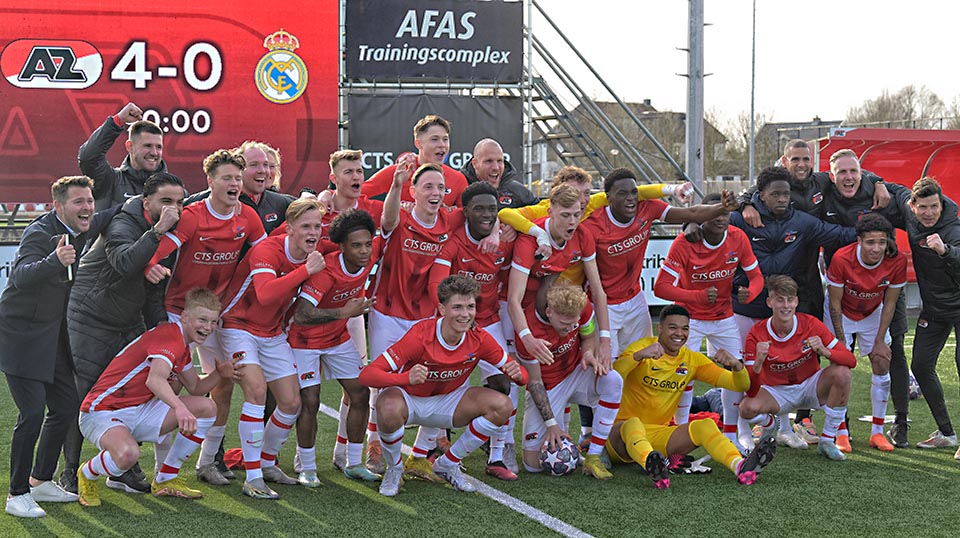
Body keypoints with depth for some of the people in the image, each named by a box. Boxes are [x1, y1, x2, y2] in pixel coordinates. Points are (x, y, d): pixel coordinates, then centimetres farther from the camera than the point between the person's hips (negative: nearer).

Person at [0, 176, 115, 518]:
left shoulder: (78, 230, 2)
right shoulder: (40, 233, -22)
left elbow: (102, 220, 23)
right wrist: (56, 261, -58)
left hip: (53, 339, 9)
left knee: (66, 408, 10)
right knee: (32, 414, -14)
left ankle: (41, 481, 25)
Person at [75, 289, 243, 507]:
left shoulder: (182, 345, 11)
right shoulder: (170, 336, -20)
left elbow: (195, 388, 21)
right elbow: (154, 380, -38)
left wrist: (219, 373, 0)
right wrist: (180, 408, -54)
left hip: (139, 411, 10)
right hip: (101, 412, -10)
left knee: (206, 408, 1)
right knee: (128, 454, -40)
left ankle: (165, 480, 9)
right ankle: (87, 474, -3)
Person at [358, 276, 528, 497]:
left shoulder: (479, 339, -16)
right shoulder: (421, 336, -29)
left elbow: (518, 373, -4)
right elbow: (366, 374, -34)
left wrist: (517, 373, -31)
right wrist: (406, 378, -52)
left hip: (448, 400, 4)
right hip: (409, 399, -4)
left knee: (502, 405, -18)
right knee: (389, 409, -39)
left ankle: (448, 464, 2)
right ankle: (394, 468, -5)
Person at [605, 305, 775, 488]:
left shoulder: (692, 360, 8)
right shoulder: (642, 347, -6)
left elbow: (741, 385, 6)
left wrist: (736, 365, -16)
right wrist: (638, 356, -41)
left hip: (660, 435, 5)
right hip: (621, 429, -5)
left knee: (705, 425, -18)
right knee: (633, 424, -38)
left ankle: (741, 466, -44)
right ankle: (651, 465, -70)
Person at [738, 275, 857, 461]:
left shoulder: (811, 324, -16)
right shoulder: (756, 334, -19)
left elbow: (851, 360, -16)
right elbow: (751, 391, -22)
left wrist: (825, 352, -36)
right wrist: (758, 363, -42)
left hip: (810, 387, 1)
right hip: (777, 393, -1)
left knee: (841, 373, -27)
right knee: (747, 408, -32)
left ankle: (827, 441, -11)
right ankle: (770, 427, 8)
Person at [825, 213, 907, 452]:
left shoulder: (897, 261, -25)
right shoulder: (841, 259, -33)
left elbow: (889, 304, -11)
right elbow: (835, 304, -20)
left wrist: (879, 341, -8)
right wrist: (841, 341, -15)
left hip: (873, 313, 3)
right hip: (842, 313, -3)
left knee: (882, 367, -2)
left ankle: (877, 432, 9)